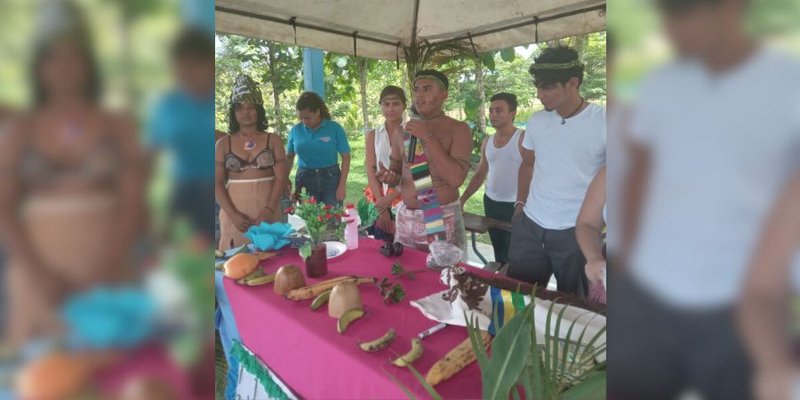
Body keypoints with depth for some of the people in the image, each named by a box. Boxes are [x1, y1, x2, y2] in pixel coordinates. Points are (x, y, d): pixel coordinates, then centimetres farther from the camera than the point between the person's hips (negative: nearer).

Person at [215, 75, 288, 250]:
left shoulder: (273, 140, 5)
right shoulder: (223, 144, 6)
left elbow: (281, 178, -2)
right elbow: (217, 183, 2)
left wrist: (268, 210, -13)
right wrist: (232, 214, -11)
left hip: (267, 211, 0)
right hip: (235, 213, 1)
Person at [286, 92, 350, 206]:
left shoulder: (335, 128, -5)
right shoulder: (295, 130, 2)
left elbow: (345, 157, -2)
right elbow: (289, 157, 13)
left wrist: (342, 185, -7)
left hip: (330, 179, -2)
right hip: (304, 180, 2)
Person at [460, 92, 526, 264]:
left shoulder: (524, 138, -10)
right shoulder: (487, 142, 8)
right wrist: (462, 199, 9)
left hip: (515, 206, -6)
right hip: (491, 203, 6)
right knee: (500, 253, 19)